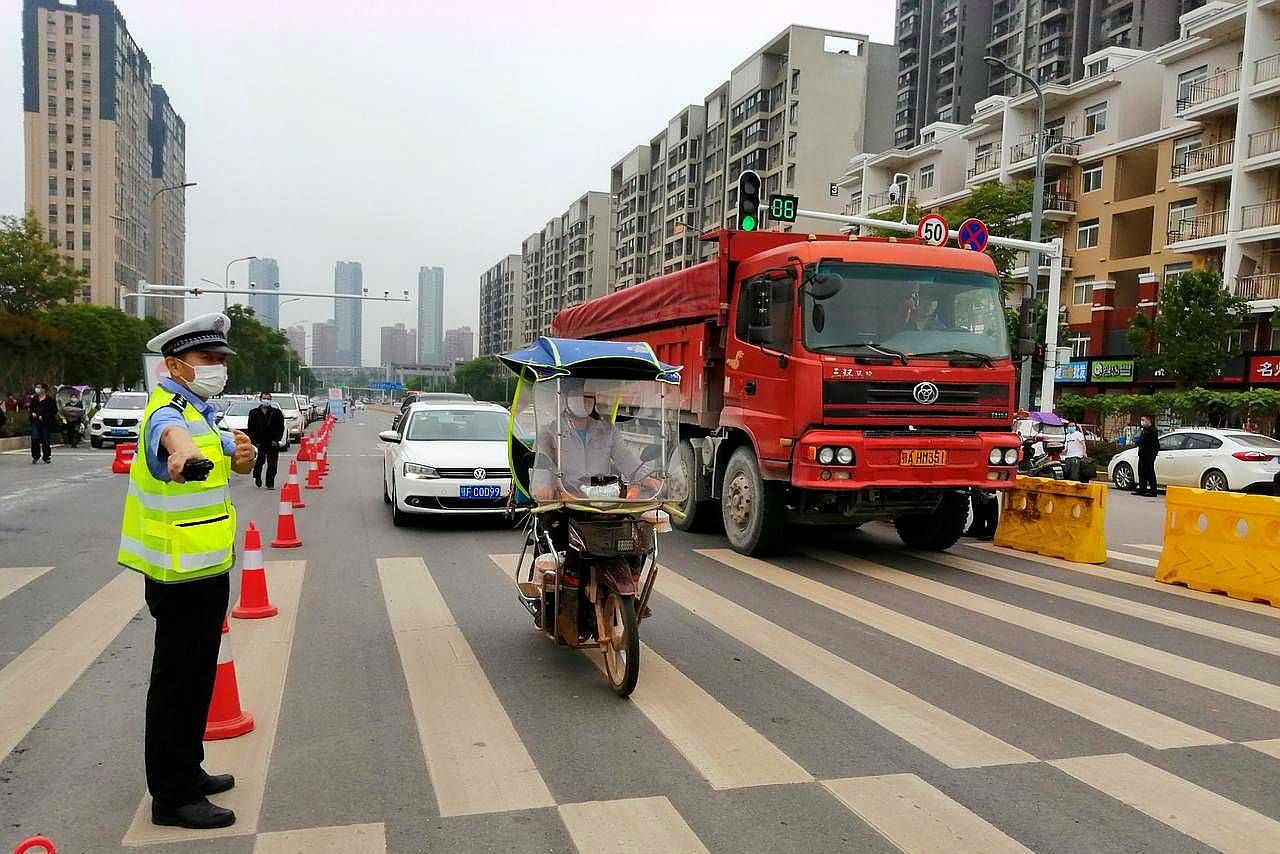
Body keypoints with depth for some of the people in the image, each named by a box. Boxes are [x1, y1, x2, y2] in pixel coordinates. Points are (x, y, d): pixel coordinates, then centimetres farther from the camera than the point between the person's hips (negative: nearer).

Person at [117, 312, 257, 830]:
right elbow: (169, 432, -45)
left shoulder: (199, 411, 12)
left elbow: (234, 465, 18)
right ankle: (172, 797, 12)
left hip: (203, 570, 10)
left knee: (195, 676, 20)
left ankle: (186, 771, 36)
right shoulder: (170, 412, -19)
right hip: (183, 574, -10)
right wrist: (183, 452, -70)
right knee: (178, 682, 0)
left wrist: (242, 456, -7)